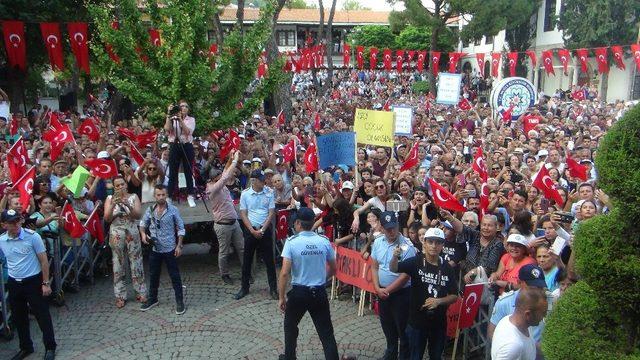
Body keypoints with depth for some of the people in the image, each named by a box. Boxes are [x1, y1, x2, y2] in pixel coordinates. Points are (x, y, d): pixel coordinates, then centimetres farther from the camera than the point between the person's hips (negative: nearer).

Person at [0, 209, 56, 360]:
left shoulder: (32, 236, -14)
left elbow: (44, 261, -8)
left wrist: (46, 283, -10)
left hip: (33, 281, -4)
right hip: (13, 284, 4)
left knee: (42, 315, 4)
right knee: (18, 318, 16)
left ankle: (50, 347, 18)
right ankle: (26, 347, 34)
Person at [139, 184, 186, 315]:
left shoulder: (173, 210, -10)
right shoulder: (150, 210, -1)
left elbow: (181, 228, -4)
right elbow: (143, 224, 14)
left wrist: (179, 246, -8)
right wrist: (143, 234, -7)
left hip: (170, 249, -3)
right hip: (154, 249, 4)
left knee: (174, 275, 3)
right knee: (153, 275, 16)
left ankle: (180, 301, 13)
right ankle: (152, 299, 33)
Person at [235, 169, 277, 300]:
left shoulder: (269, 192, -3)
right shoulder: (245, 194, -3)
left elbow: (271, 213, -4)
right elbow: (243, 214, -2)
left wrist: (262, 230, -12)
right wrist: (252, 230, -12)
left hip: (265, 229, 0)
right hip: (250, 230, 0)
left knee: (269, 260, 4)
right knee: (247, 260, 9)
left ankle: (273, 288, 14)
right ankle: (244, 288, 23)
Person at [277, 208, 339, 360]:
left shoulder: (291, 242, -12)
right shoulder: (324, 241, -3)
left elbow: (284, 273, -15)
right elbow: (333, 269, 8)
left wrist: (281, 297, -6)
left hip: (299, 292, -1)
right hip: (320, 293, 2)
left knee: (290, 325, 24)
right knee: (326, 332, 7)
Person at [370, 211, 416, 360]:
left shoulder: (407, 246, -20)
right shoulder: (377, 242, -1)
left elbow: (405, 275, -19)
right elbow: (374, 267, 5)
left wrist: (388, 290, -14)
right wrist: (378, 288, -6)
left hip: (401, 293, -6)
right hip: (382, 292, 6)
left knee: (403, 328, 7)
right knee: (387, 327, 22)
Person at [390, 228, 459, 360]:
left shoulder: (447, 268, -4)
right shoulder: (416, 261, -12)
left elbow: (454, 296, 2)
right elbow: (393, 269, -26)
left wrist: (438, 301, -17)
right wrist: (395, 256, -48)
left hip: (439, 322, 3)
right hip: (417, 321, -2)